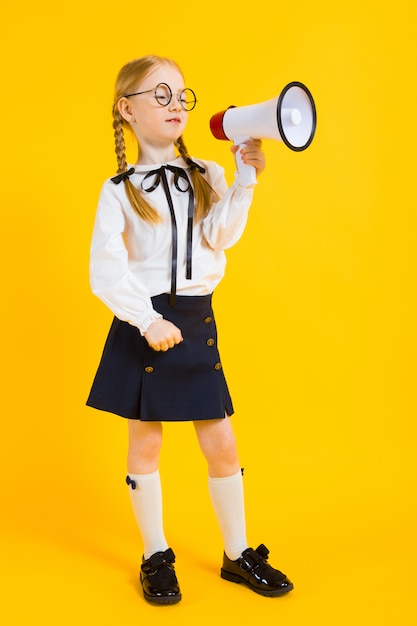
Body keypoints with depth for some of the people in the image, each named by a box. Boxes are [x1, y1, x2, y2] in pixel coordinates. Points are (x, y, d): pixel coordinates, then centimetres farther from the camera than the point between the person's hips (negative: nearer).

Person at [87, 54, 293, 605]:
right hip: (144, 323, -3)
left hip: (197, 319, 3)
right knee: (146, 442, 8)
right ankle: (156, 558, 26)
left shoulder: (207, 176, 7)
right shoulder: (120, 189, -4)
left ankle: (238, 555, 25)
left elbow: (222, 236, -8)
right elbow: (105, 270, -11)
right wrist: (148, 321, -19)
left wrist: (244, 180, -17)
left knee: (221, 443, 7)